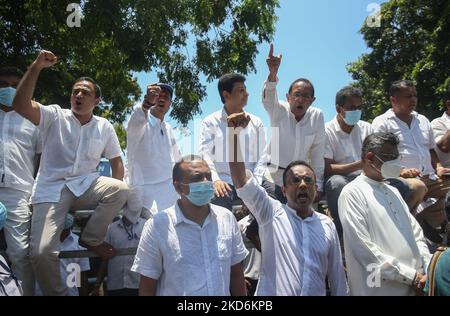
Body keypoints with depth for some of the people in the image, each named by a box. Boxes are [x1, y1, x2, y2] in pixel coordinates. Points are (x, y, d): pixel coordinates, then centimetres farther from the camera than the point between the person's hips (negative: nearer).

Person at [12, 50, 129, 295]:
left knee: (122, 190, -28)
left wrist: (114, 195, 1)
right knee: (41, 252, -20)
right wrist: (36, 67, -22)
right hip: (52, 190, -2)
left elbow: (116, 161, 13)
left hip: (86, 186, 2)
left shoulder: (104, 127, 8)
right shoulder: (54, 116, 1)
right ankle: (57, 293, 9)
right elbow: (20, 105, -16)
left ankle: (91, 238, -6)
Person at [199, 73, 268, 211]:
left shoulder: (256, 123, 12)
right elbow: (204, 154, -4)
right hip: (222, 184, -2)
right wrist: (215, 180, -20)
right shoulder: (210, 122, 5)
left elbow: (261, 156, 7)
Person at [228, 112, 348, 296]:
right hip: (273, 292, -3)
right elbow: (241, 180, -16)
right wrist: (234, 133, -25)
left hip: (316, 293, 3)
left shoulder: (327, 224, 5)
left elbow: (337, 275, 9)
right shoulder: (272, 213, -4)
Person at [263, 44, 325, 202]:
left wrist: (318, 185, 0)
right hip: (274, 177, -2)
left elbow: (317, 154, -1)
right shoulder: (279, 111, -10)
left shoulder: (317, 116, -5)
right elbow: (268, 99, -33)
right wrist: (273, 72, -52)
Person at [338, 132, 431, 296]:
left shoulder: (393, 191, 15)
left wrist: (427, 272, -4)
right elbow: (363, 249, -19)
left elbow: (417, 234, 12)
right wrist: (412, 276, -16)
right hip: (378, 288, -7)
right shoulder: (352, 193, -11)